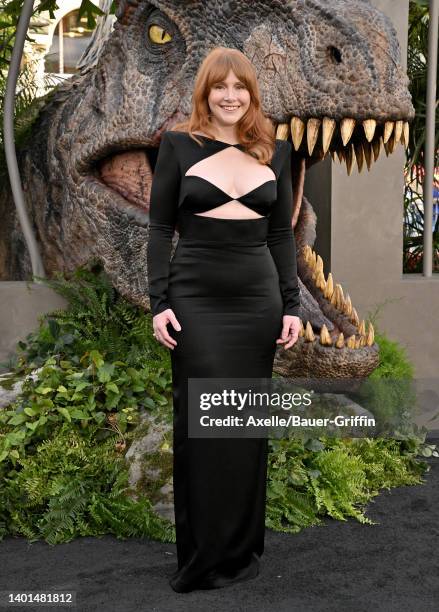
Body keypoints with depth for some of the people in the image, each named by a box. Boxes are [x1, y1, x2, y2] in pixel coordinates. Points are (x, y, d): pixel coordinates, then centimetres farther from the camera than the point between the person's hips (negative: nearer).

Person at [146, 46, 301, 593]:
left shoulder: (274, 149, 9)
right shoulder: (178, 144, 2)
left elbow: (282, 233, 10)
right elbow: (160, 227, 1)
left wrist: (291, 304, 4)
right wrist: (159, 302, -7)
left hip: (257, 299, 2)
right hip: (195, 299, -2)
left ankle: (241, 549, 23)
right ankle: (201, 555, 15)